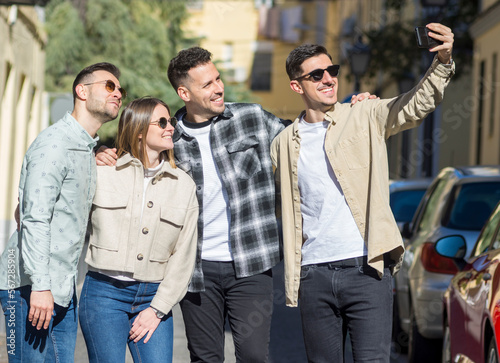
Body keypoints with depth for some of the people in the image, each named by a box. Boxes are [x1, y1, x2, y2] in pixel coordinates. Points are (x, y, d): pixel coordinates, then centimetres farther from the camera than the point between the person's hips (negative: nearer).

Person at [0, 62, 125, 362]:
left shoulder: (89, 150, 19)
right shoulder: (55, 143, -11)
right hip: (30, 285, -9)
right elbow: (34, 219, -20)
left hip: (63, 289, 9)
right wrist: (40, 286, -25)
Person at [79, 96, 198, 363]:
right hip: (104, 292, -2)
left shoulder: (184, 186, 7)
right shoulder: (102, 173, 0)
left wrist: (157, 309, 0)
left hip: (154, 296, 2)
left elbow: (183, 257, 5)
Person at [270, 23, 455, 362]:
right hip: (314, 275, 3)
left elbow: (417, 105, -12)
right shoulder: (284, 143, 12)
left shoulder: (364, 117, 3)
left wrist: (443, 62, -28)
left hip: (367, 269, -3)